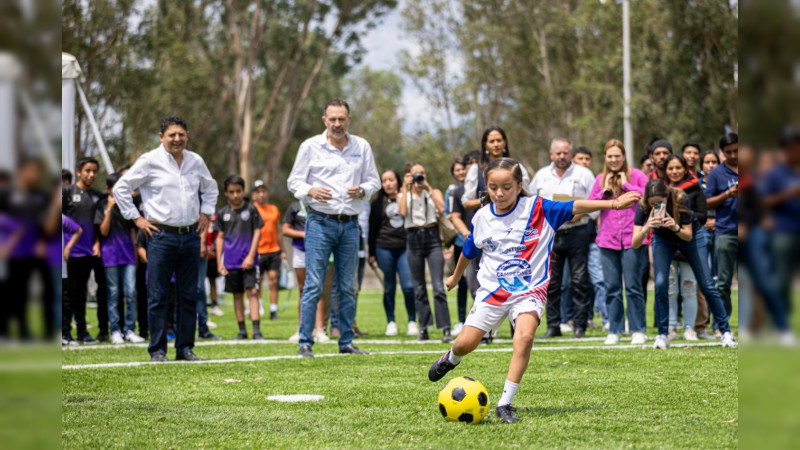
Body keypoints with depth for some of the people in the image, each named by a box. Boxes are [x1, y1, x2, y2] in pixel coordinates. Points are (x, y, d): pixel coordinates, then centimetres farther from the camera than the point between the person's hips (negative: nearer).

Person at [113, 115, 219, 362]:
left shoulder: (196, 161, 11)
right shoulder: (149, 161, -4)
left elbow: (210, 187, 30)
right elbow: (121, 188, 0)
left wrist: (205, 213, 17)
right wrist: (136, 218, -3)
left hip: (190, 235, 5)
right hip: (162, 236, -5)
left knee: (189, 295, 7)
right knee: (157, 296, -4)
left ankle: (185, 347, 14)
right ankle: (157, 350, 1)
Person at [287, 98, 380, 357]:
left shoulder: (362, 147, 10)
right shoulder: (310, 146, 1)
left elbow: (374, 180, 15)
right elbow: (294, 182, 3)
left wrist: (362, 190, -7)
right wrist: (311, 191, -17)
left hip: (350, 224, 3)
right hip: (320, 221, -3)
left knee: (347, 287, 7)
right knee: (313, 285, -8)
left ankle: (346, 342, 14)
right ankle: (305, 343, -5)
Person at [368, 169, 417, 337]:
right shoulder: (378, 202, 9)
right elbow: (372, 228, 10)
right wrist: (371, 252, 8)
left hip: (405, 248, 0)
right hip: (384, 248, 0)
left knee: (409, 286, -9)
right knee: (389, 287, 3)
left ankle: (412, 322, 3)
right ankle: (391, 322, 12)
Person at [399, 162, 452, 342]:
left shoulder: (433, 192, 10)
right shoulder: (403, 195, 11)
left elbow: (441, 209, -11)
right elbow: (403, 212, -11)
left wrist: (428, 188, -7)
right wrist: (406, 188, -7)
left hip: (432, 237, -1)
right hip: (414, 239, 1)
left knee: (438, 286, -11)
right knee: (419, 288, 4)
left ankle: (446, 329, -13)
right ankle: (423, 329, 10)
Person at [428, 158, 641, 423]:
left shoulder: (538, 209, -10)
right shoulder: (482, 217, 1)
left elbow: (574, 207, -21)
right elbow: (469, 251, 19)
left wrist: (614, 203, -33)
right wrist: (455, 277, 34)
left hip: (529, 290, -3)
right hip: (492, 290, 3)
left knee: (524, 336, -28)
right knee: (465, 344, -2)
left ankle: (505, 404, -21)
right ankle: (451, 359, 38)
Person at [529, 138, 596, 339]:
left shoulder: (584, 174, 4)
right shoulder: (541, 176, 13)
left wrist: (581, 213, -14)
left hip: (576, 233, -3)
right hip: (550, 234, 3)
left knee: (580, 280, -4)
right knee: (551, 282, 3)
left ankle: (580, 325, 0)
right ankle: (553, 325, 9)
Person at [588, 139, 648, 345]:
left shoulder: (636, 175, 3)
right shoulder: (600, 179, 13)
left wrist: (626, 184, -9)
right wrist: (604, 191, -4)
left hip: (631, 239, -3)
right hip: (607, 239, 3)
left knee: (633, 285, -3)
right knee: (612, 287, 4)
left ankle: (638, 330, 3)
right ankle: (614, 331, 10)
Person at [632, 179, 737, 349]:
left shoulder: (680, 199, -35)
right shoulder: (643, 206, -30)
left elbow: (688, 235, -27)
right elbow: (635, 244, -33)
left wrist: (676, 228, -48)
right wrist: (645, 228, -53)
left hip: (689, 236, -1)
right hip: (662, 240, 1)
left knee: (706, 285, -2)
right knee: (660, 285, -16)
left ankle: (726, 332, 8)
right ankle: (662, 335, -4)